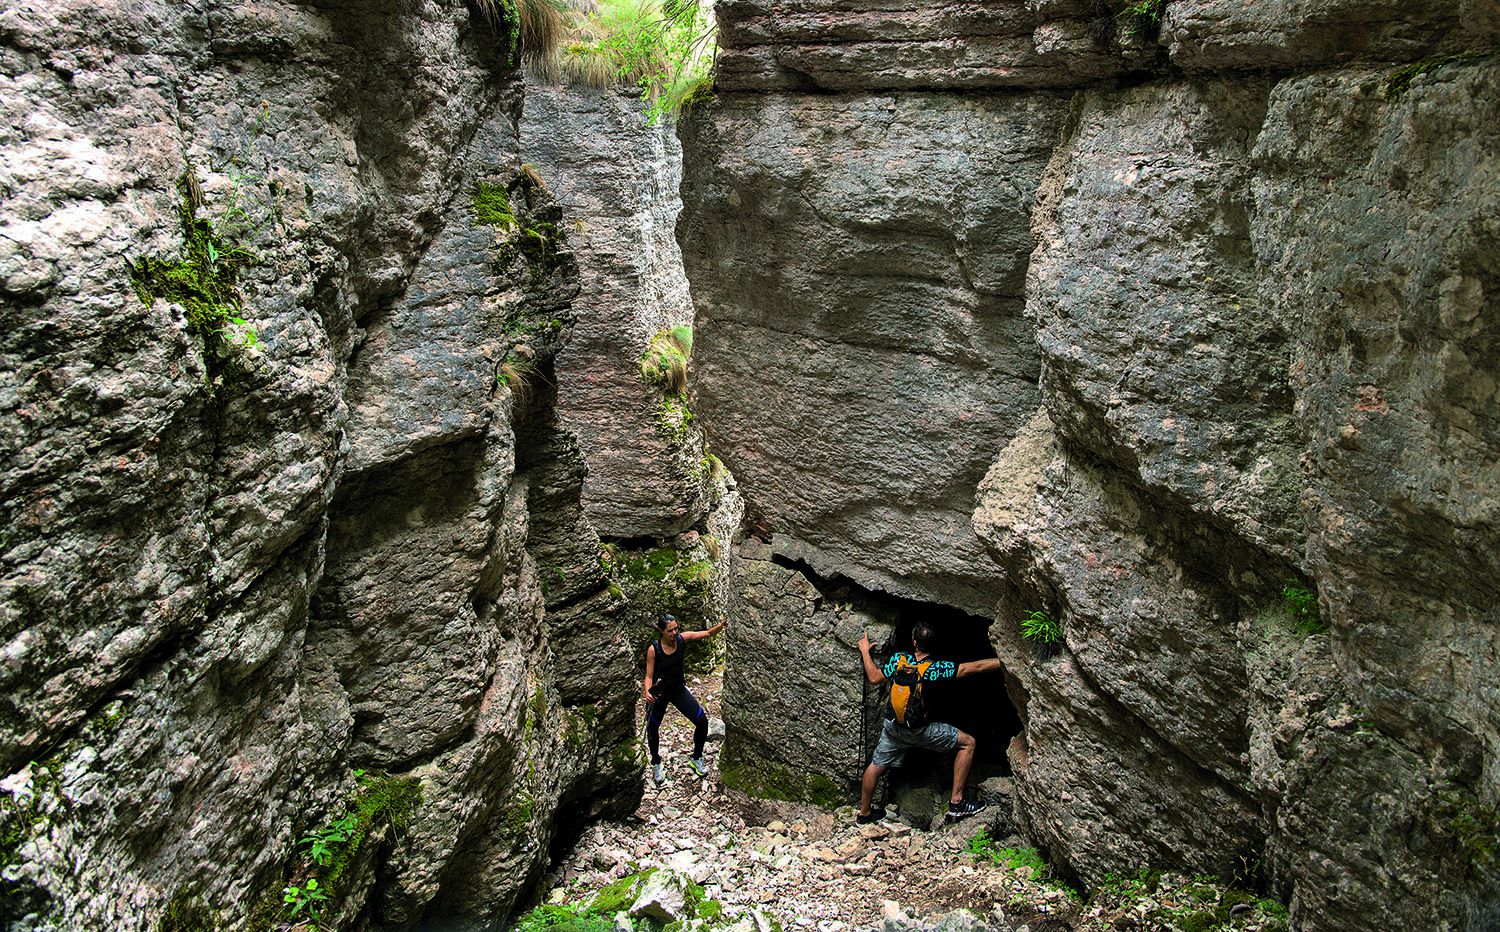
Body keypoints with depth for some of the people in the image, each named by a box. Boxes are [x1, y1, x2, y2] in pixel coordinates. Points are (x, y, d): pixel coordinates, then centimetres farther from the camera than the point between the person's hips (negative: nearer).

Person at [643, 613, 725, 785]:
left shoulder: (682, 638, -14)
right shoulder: (653, 649, -22)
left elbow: (708, 633, -15)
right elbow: (649, 676, -16)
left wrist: (722, 625, -34)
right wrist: (647, 692, -36)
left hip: (678, 690, 3)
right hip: (659, 693, -3)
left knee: (702, 722, -4)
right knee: (653, 728, 9)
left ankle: (696, 759, 19)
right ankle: (656, 765, 36)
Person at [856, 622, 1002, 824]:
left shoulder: (898, 659, -9)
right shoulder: (935, 668, -21)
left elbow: (874, 677, 5)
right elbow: (976, 667, -23)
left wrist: (865, 651, 19)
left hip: (892, 726, 5)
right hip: (919, 731, -5)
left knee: (876, 766, 21)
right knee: (968, 743, 3)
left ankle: (864, 813, 36)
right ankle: (956, 803, 1)